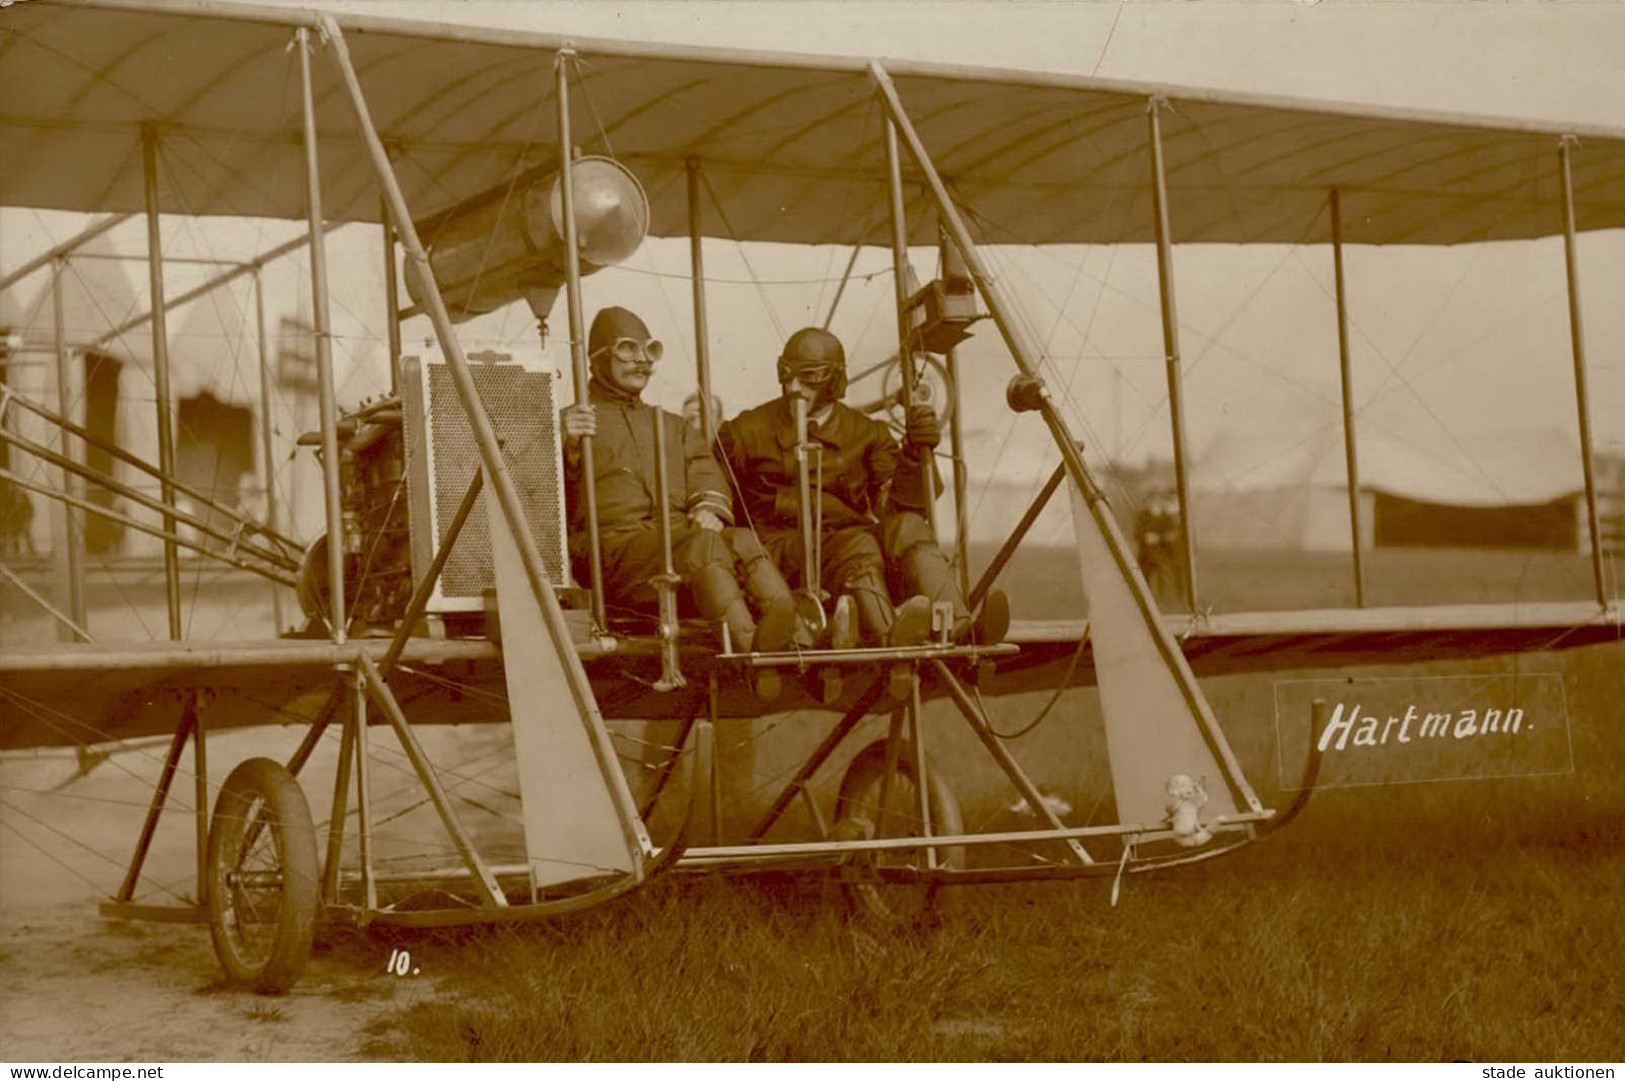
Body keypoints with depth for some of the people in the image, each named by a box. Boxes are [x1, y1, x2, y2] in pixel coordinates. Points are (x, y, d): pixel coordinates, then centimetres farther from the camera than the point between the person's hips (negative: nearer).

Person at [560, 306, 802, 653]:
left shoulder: (672, 425, 36)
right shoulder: (572, 423, 19)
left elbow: (705, 472, 22)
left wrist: (707, 508, -3)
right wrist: (569, 447, -18)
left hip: (680, 538, 4)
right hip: (617, 546, -4)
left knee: (743, 543, -32)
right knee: (704, 543, -37)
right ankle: (747, 644, -61)